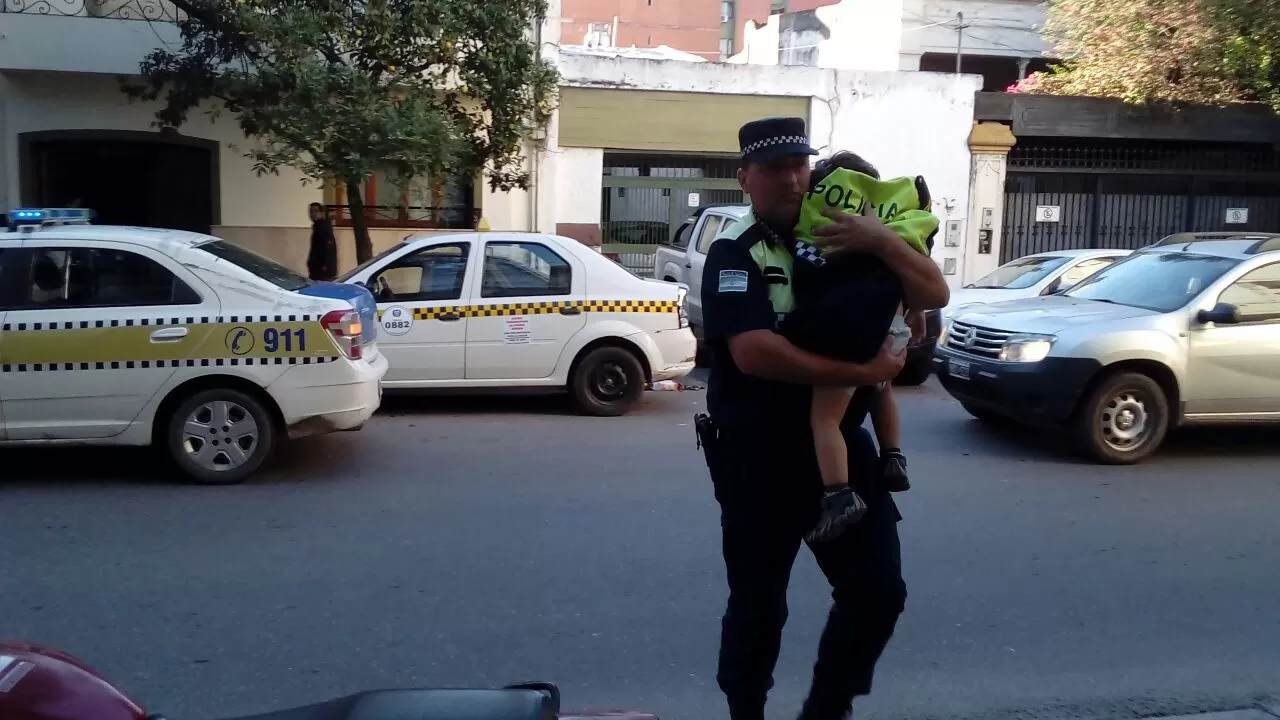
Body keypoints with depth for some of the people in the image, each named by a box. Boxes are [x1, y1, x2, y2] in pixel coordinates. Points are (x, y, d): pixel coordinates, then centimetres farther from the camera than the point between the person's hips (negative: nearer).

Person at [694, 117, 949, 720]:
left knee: (878, 592, 6)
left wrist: (881, 240, -18)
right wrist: (861, 372, -21)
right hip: (757, 454, -5)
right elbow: (754, 352, -25)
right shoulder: (734, 252, -10)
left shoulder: (848, 239, 7)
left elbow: (934, 295, 0)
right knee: (757, 607, 6)